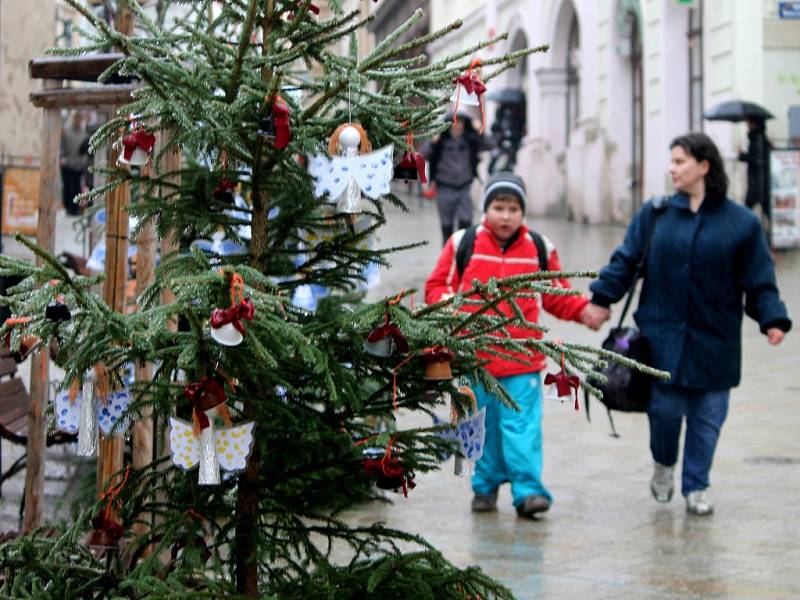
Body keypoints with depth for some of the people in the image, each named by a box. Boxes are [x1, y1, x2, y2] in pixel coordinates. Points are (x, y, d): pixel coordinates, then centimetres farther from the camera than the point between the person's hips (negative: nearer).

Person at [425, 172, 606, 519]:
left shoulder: (539, 249, 7)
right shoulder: (462, 244, 3)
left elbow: (556, 295, 15)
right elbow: (437, 286, 7)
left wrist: (582, 311, -2)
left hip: (521, 361, -1)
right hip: (473, 357, 1)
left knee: (522, 425, -8)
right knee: (481, 426, 9)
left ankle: (528, 490, -7)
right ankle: (486, 486, 24)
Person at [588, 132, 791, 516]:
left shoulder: (741, 222, 0)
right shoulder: (655, 214, 4)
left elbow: (759, 282, 1)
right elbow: (625, 261, 6)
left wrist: (773, 320, -10)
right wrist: (601, 298, -3)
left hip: (714, 341, 0)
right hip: (663, 336, 0)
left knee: (707, 415, 5)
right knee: (666, 408, -1)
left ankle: (696, 487, 21)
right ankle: (663, 464, 29)